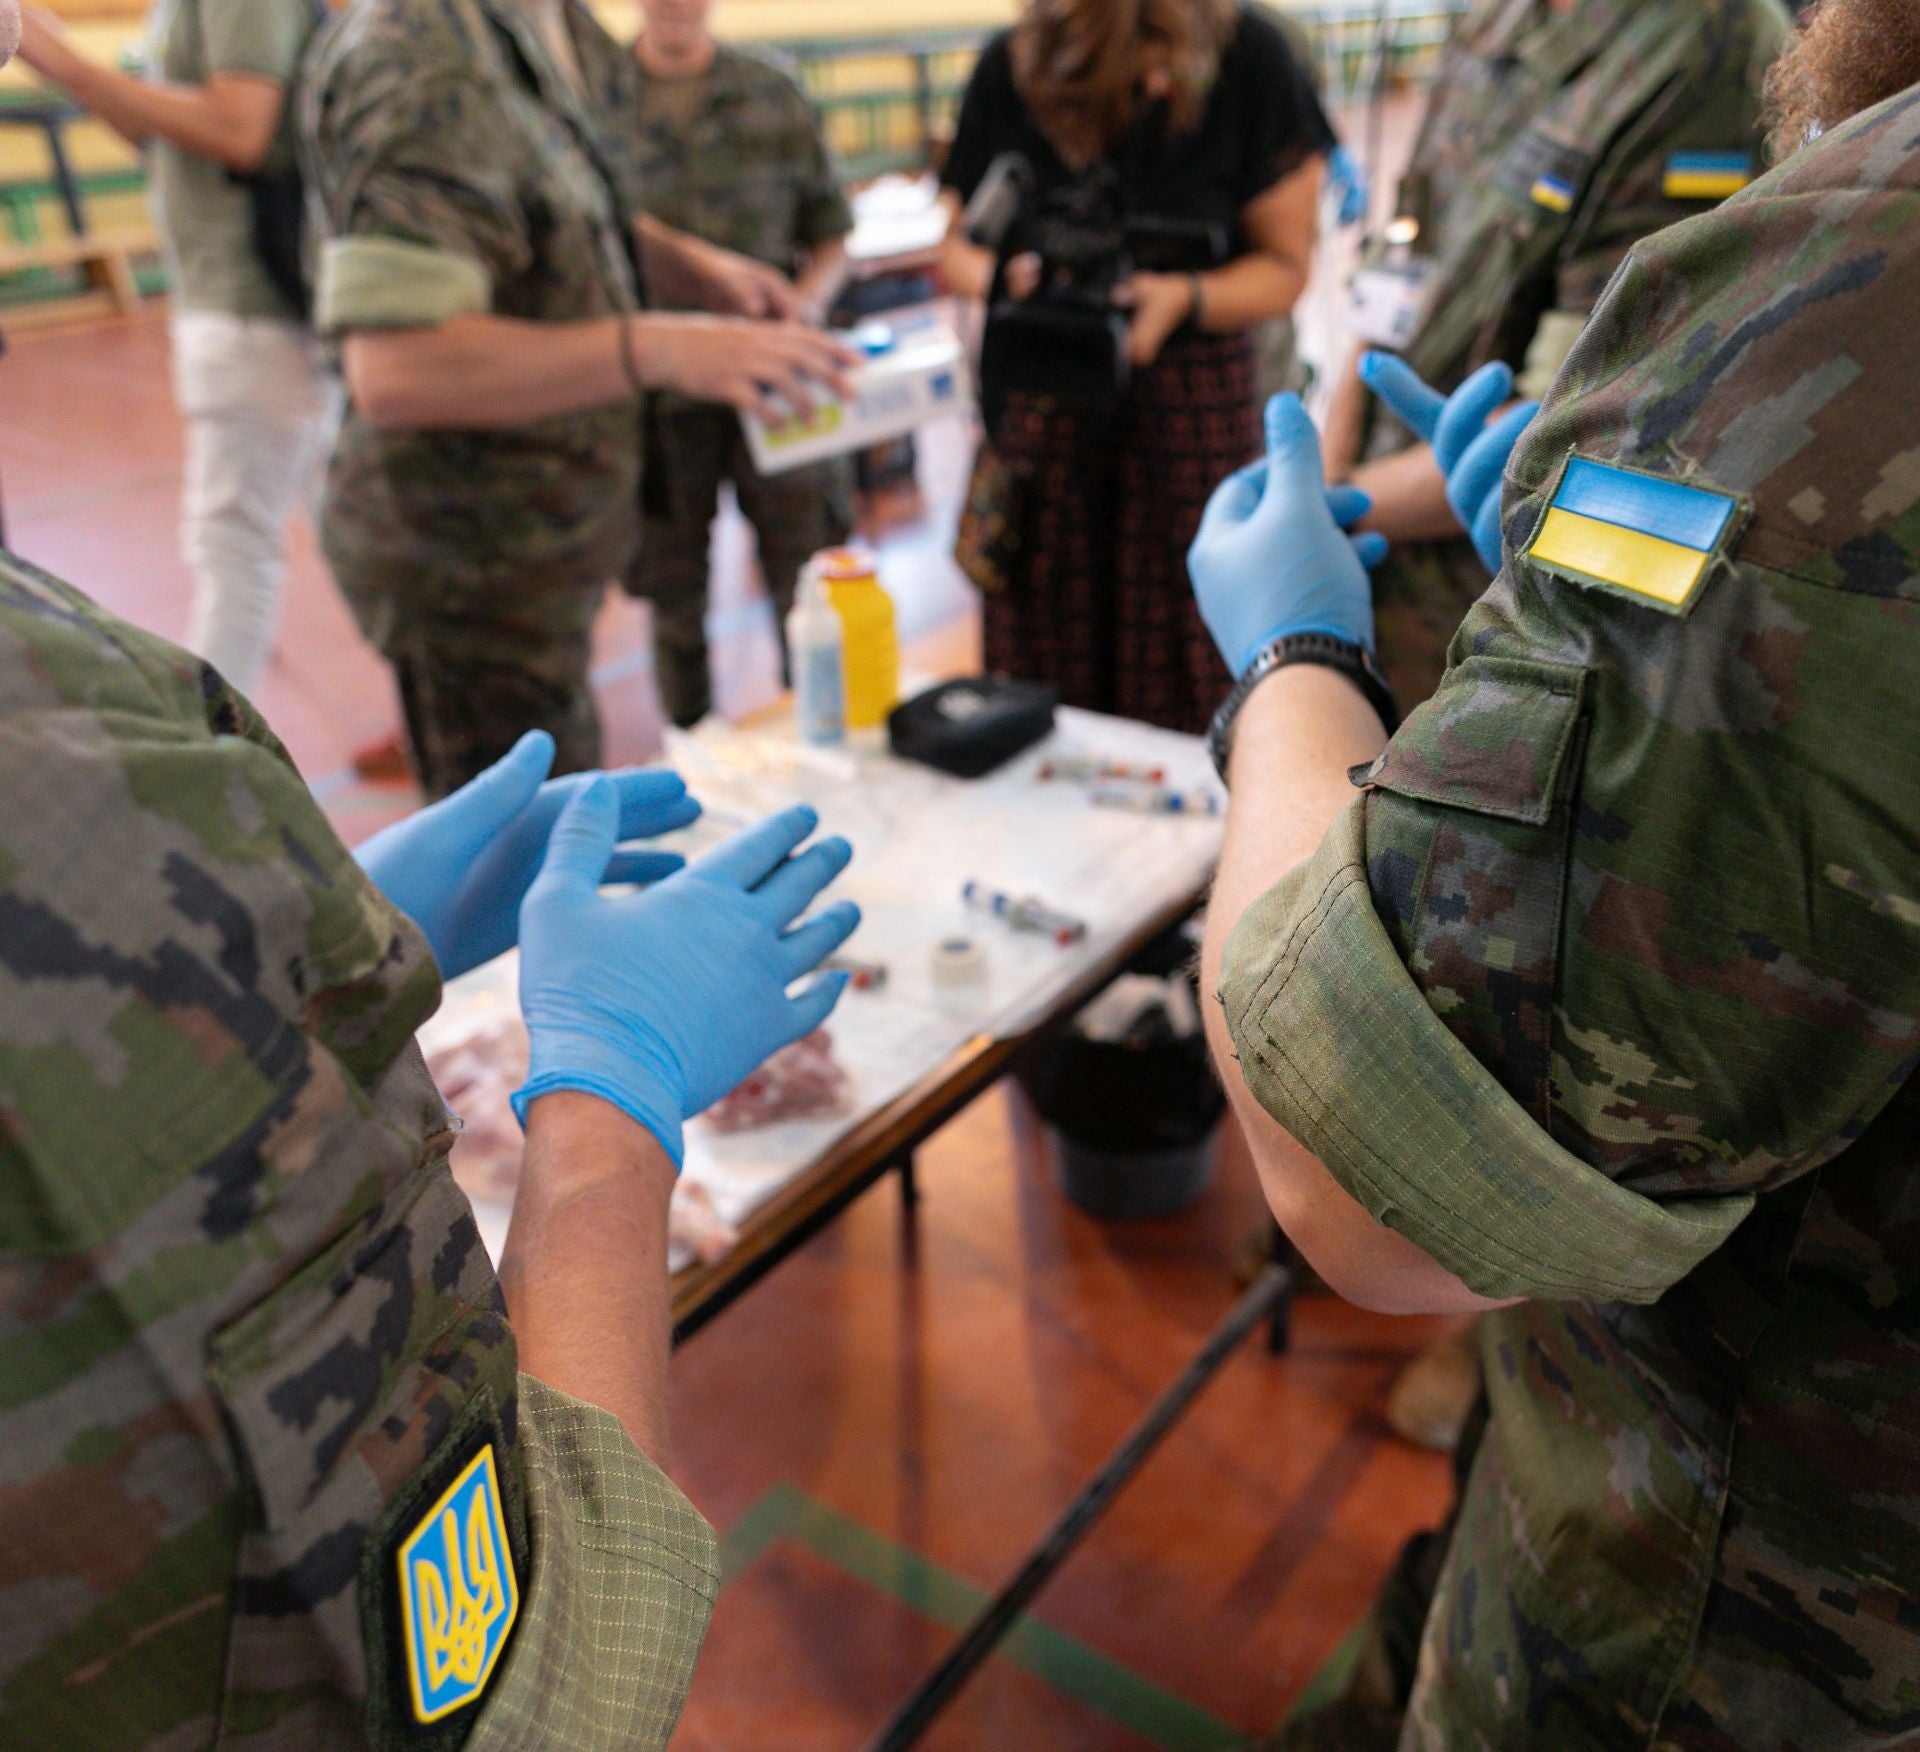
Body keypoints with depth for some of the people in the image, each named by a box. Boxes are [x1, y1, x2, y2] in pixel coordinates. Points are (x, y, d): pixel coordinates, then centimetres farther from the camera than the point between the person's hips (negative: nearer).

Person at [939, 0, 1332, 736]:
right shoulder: (1006, 70, -2)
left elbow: (1284, 265, -2)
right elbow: (957, 246, 8)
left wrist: (1185, 297, -21)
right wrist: (1005, 275, -15)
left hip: (1191, 402, -2)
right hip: (1043, 406, 2)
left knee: (1183, 688, -2)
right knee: (1040, 673, 5)